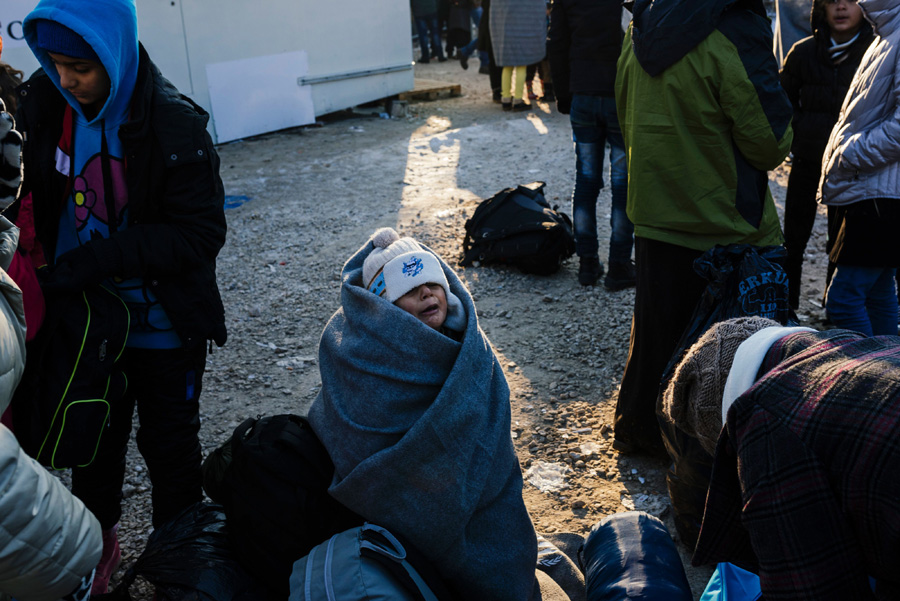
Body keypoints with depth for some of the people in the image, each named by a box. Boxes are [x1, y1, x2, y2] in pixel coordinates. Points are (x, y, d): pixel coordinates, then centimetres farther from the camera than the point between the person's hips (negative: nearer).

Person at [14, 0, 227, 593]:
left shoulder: (174, 123, -20)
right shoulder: (43, 106, -5)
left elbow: (201, 232, -22)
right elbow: (33, 196, 10)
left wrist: (94, 261, -27)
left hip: (163, 326, -4)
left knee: (169, 449, 13)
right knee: (95, 442, 21)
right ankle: (97, 546, 44)